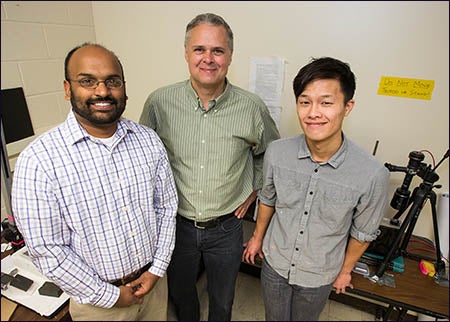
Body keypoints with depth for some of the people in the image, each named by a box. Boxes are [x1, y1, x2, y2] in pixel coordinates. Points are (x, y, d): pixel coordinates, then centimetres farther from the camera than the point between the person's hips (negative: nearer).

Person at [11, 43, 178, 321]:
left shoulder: (149, 140, -7)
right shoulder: (39, 160, -19)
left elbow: (167, 206, -1)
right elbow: (47, 250, -16)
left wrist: (157, 268, -5)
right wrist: (109, 296, -11)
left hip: (153, 282, 4)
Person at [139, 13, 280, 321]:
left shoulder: (252, 107, -13)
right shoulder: (160, 102, -13)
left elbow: (269, 152, 6)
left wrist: (253, 190, 2)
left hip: (226, 227, 0)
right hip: (176, 223, 1)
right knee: (180, 293, 28)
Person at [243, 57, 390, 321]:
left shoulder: (373, 175, -27)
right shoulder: (277, 152, -20)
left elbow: (363, 232, -9)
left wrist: (345, 270, 4)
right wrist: (257, 237, 10)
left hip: (319, 277, -1)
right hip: (274, 263, 2)